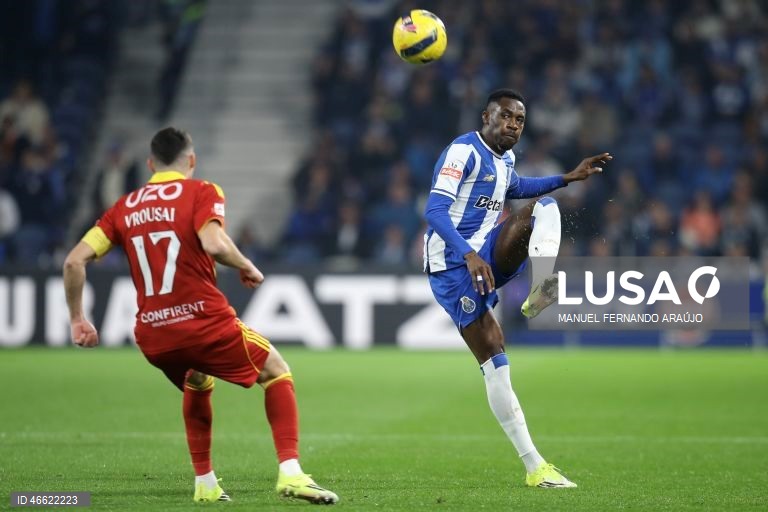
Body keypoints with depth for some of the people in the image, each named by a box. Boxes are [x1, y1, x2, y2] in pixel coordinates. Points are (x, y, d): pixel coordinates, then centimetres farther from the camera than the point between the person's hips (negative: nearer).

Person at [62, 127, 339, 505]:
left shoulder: (125, 207, 13)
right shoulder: (201, 193, 0)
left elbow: (75, 260, 6)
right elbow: (213, 244, -20)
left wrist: (77, 320, 14)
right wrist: (247, 268, -3)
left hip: (152, 337, 5)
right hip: (205, 323, -5)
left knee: (198, 384, 35)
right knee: (276, 373, 16)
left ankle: (205, 483, 29)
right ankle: (290, 473, 0)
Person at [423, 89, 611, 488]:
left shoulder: (504, 158, 10)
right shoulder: (464, 151, -15)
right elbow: (434, 211, -26)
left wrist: (569, 178, 27)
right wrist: (469, 255, -38)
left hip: (486, 256, 8)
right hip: (452, 267, -8)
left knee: (545, 206, -8)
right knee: (494, 360, -10)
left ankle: (542, 291, -27)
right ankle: (533, 467, -10)